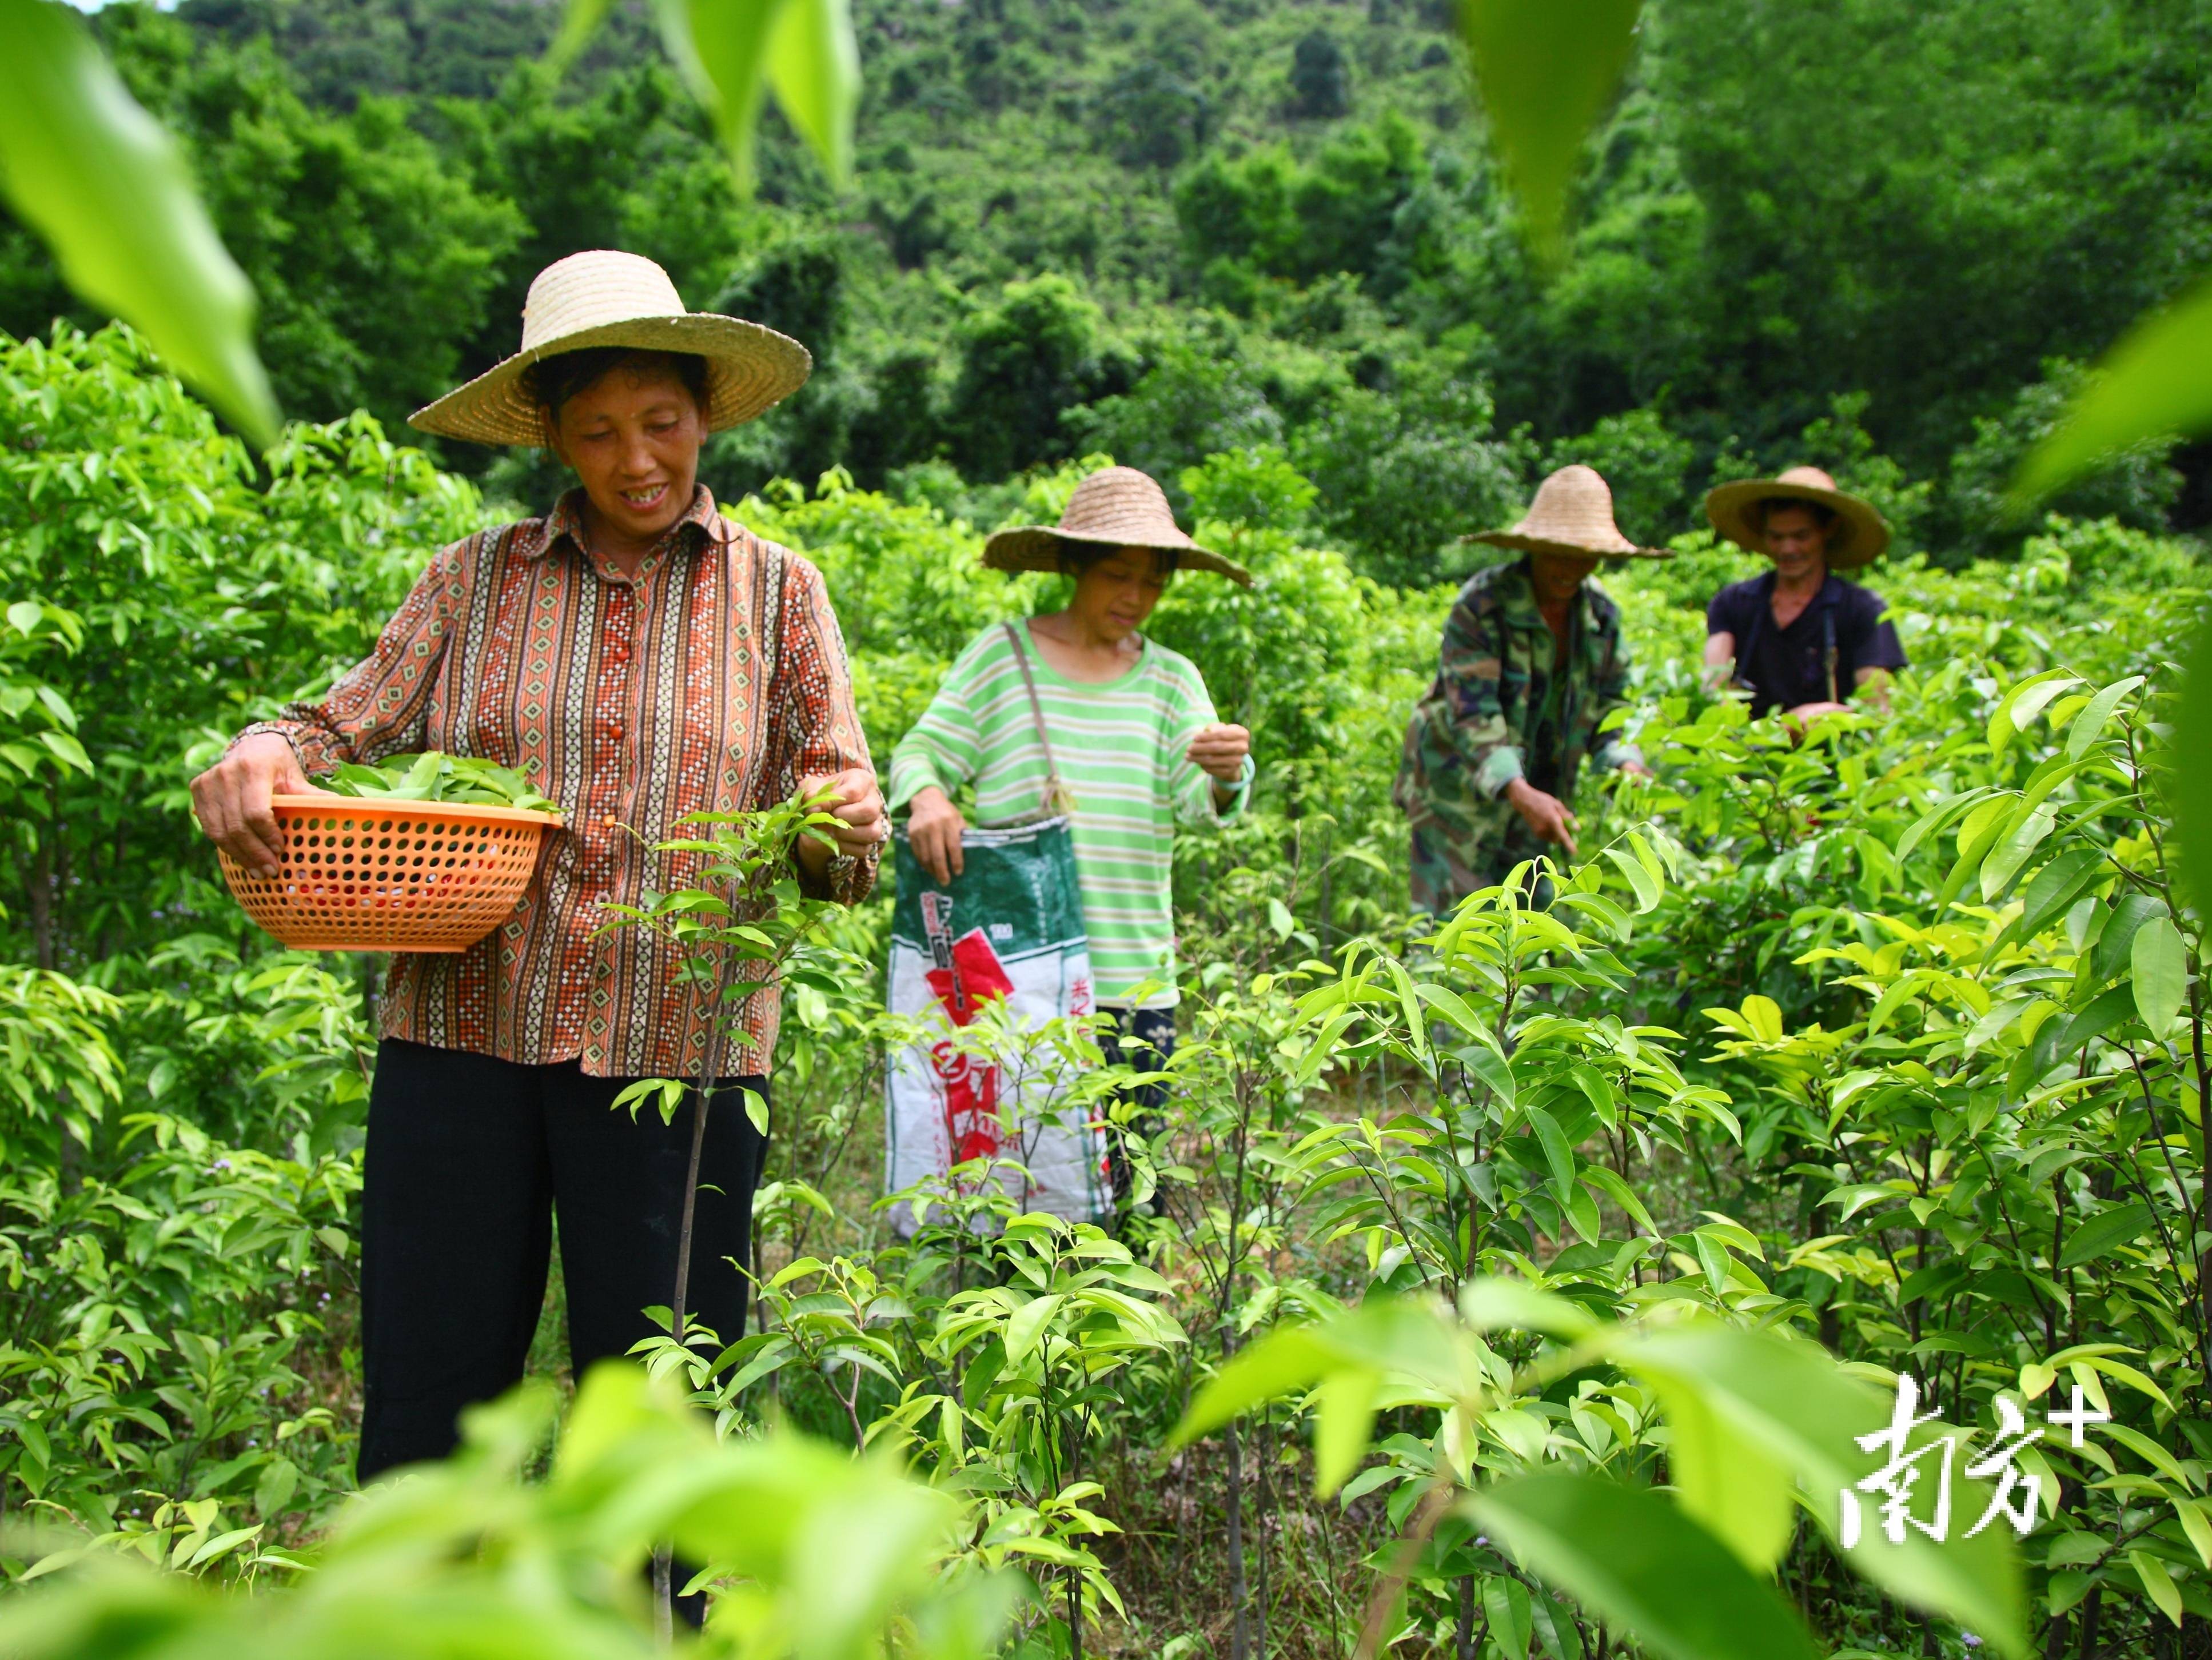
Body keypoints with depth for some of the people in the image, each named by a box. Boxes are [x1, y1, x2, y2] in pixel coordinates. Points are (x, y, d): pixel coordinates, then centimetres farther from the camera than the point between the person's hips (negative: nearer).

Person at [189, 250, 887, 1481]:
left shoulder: (774, 592, 8)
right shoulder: (477, 581, 11)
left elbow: (849, 854, 5)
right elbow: (349, 731, 6)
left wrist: (841, 832, -18)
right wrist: (263, 756, -16)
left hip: (679, 1050, -1)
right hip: (463, 1036, 1)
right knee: (424, 1403, 6)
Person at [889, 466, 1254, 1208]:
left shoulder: (1173, 679, 12)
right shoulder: (1001, 656, 6)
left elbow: (1196, 799, 0)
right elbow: (923, 750, 6)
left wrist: (1226, 779, -23)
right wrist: (926, 794, -17)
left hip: (1136, 981, 3)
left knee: (1125, 1184, 6)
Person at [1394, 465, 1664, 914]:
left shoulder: (1602, 615, 3)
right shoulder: (1481, 605, -17)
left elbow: (1610, 708, 7)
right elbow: (1472, 716, -24)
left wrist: (1628, 769, -15)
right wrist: (1521, 793, -38)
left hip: (1538, 798, 6)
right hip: (1459, 797, -6)